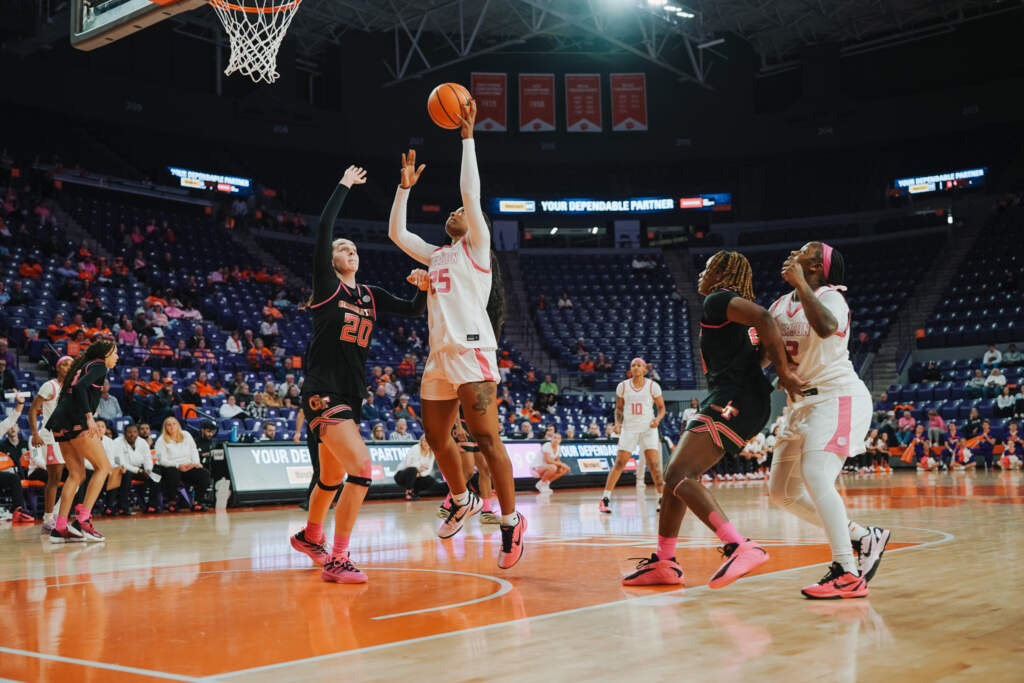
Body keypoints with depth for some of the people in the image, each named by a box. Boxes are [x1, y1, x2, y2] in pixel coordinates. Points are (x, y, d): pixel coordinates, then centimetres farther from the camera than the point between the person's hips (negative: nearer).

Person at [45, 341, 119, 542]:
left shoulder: (85, 366, 27)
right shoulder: (99, 366, 1)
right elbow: (80, 387, -16)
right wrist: (89, 417, -21)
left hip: (60, 424, 9)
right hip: (75, 421, -9)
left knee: (77, 474, 10)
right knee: (103, 466, -2)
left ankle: (59, 528, 5)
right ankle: (83, 519, -10)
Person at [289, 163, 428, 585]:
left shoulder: (370, 296, 15)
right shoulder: (327, 285, -2)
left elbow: (413, 311, 13)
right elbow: (323, 228, -12)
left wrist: (423, 289, -8)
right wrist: (344, 185, -5)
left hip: (351, 395, 7)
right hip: (324, 390, -7)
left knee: (332, 479, 20)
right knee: (362, 469, -20)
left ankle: (309, 537, 45)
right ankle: (337, 561, -13)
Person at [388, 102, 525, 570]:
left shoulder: (477, 247, 5)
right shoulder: (436, 256, 24)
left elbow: (471, 192, -5)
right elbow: (396, 232, 26)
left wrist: (467, 137, -4)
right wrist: (405, 188, 23)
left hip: (471, 352, -8)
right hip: (439, 356, 8)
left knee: (486, 439, -11)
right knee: (437, 438, 14)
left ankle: (511, 521, -5)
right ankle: (462, 502, 34)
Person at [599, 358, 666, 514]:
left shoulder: (653, 386, -1)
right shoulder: (622, 386, 2)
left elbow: (661, 407, 5)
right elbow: (619, 408, 13)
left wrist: (658, 419, -15)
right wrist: (618, 423, -4)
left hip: (648, 429, 0)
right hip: (629, 429, 1)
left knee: (654, 464, -9)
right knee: (619, 463, -4)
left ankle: (662, 498, 3)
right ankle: (605, 499, 1)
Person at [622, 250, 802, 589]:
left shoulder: (719, 299, -5)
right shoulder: (733, 308, 26)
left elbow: (764, 319, -22)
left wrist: (784, 372, -20)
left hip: (735, 401, -11)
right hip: (730, 400, 11)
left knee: (679, 475, -20)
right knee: (677, 474, 14)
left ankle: (741, 547, -32)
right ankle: (664, 563, 20)